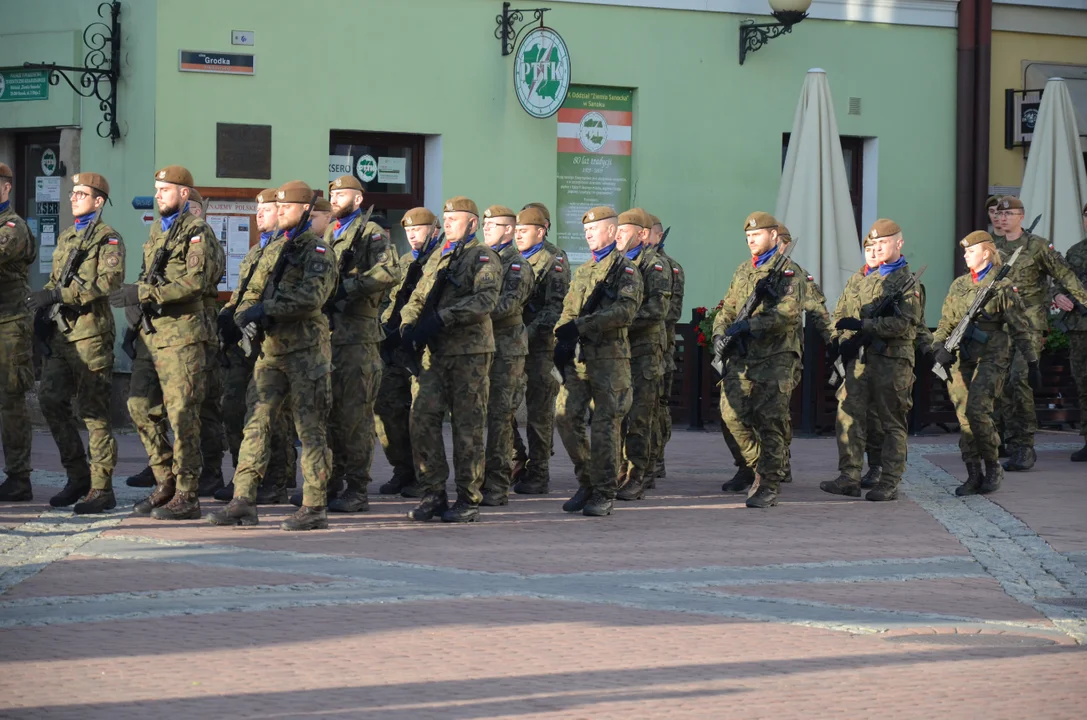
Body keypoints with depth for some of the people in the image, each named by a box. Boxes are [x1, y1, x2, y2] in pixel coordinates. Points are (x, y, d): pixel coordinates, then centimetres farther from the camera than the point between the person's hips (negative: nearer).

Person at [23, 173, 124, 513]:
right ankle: (78, 476, 14)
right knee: (51, 400, 3)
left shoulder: (107, 238, -3)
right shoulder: (66, 238, 20)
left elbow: (110, 279, -18)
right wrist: (43, 308, 7)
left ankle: (101, 488, -1)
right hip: (60, 332, 8)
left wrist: (59, 295, -22)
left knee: (93, 410, -5)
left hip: (90, 331, -8)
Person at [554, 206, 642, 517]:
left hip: (609, 356, -6)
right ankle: (586, 482, 13)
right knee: (565, 416, -1)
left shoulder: (625, 269, -1)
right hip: (578, 356, 6)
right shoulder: (582, 272, 21)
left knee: (605, 425, -4)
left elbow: (626, 311, -15)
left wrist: (582, 325, -19)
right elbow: (568, 311, 19)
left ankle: (604, 494, 2)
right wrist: (562, 340, -1)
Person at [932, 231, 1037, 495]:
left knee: (977, 410, -18)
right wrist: (940, 347, -3)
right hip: (961, 357, 5)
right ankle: (974, 476, 6)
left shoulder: (1002, 286, -2)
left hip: (990, 356, -5)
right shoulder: (959, 285, 14)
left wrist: (1032, 363, 0)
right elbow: (946, 322, 16)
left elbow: (1020, 328, 0)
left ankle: (993, 466, 0)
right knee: (964, 416, 0)